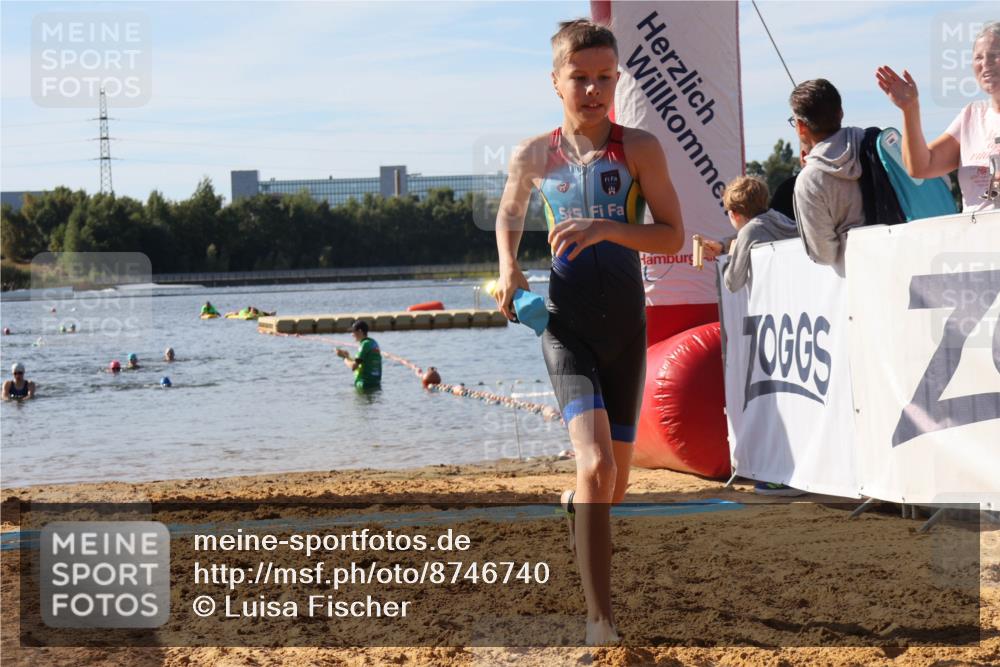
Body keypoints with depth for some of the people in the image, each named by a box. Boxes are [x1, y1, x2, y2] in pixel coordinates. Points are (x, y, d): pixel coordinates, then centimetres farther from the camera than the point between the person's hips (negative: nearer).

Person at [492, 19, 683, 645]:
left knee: (617, 479, 11)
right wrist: (508, 269, 2)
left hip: (626, 324, 2)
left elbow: (673, 236, -3)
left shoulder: (639, 148, -2)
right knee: (596, 464, -21)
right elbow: (508, 215, 21)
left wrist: (606, 228, -18)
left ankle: (573, 506, 50)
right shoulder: (535, 156, 2)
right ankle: (600, 617, -15)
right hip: (566, 325, -1)